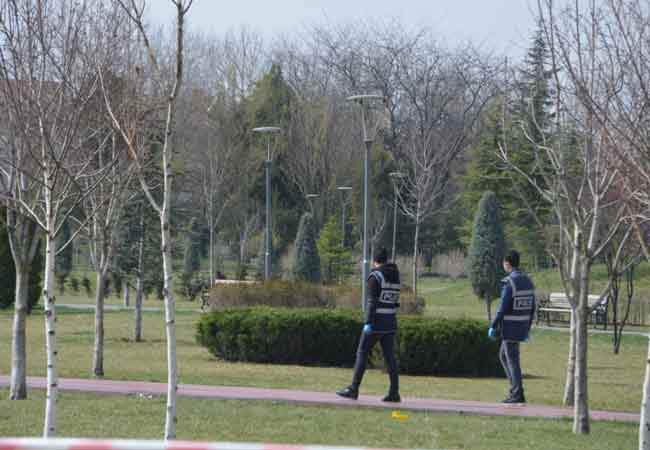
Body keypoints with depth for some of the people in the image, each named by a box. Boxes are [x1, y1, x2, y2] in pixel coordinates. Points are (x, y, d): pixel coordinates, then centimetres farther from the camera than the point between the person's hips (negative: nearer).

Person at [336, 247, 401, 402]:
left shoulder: (375, 277, -11)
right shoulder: (395, 277, 12)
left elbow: (371, 301, -17)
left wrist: (368, 323, -19)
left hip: (376, 323, -7)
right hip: (391, 323, 7)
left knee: (362, 354, 1)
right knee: (390, 357, 5)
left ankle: (353, 389, 0)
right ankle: (394, 393, -1)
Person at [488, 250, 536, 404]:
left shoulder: (509, 283, -18)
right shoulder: (528, 281, 8)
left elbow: (502, 308, -19)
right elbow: (532, 308, 12)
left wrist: (493, 327, -11)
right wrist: (527, 329, 19)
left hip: (509, 327, -8)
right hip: (522, 326, 8)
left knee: (512, 361, -2)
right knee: (503, 356, 19)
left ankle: (518, 395, -1)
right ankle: (515, 389, 14)